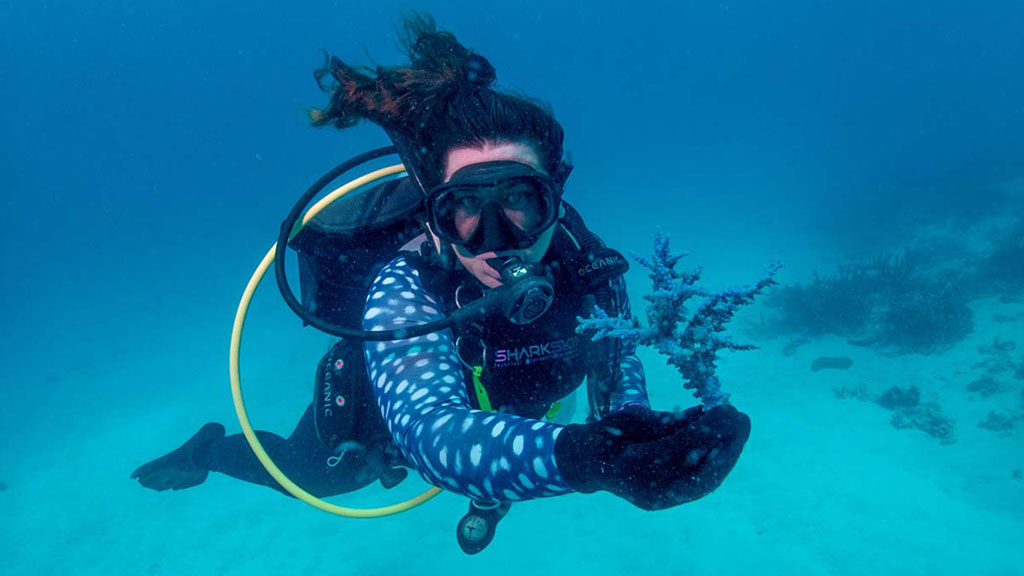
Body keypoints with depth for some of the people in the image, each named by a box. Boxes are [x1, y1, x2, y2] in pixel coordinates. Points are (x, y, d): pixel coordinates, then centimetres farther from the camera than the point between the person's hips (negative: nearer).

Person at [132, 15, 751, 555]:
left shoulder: (585, 262, -33)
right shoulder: (404, 292, -45)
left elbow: (618, 361, -17)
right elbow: (431, 431, -60)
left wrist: (630, 420, -39)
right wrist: (574, 453, -78)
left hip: (496, 403, 4)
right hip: (370, 418, -3)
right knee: (308, 478, 27)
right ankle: (212, 449, 55)